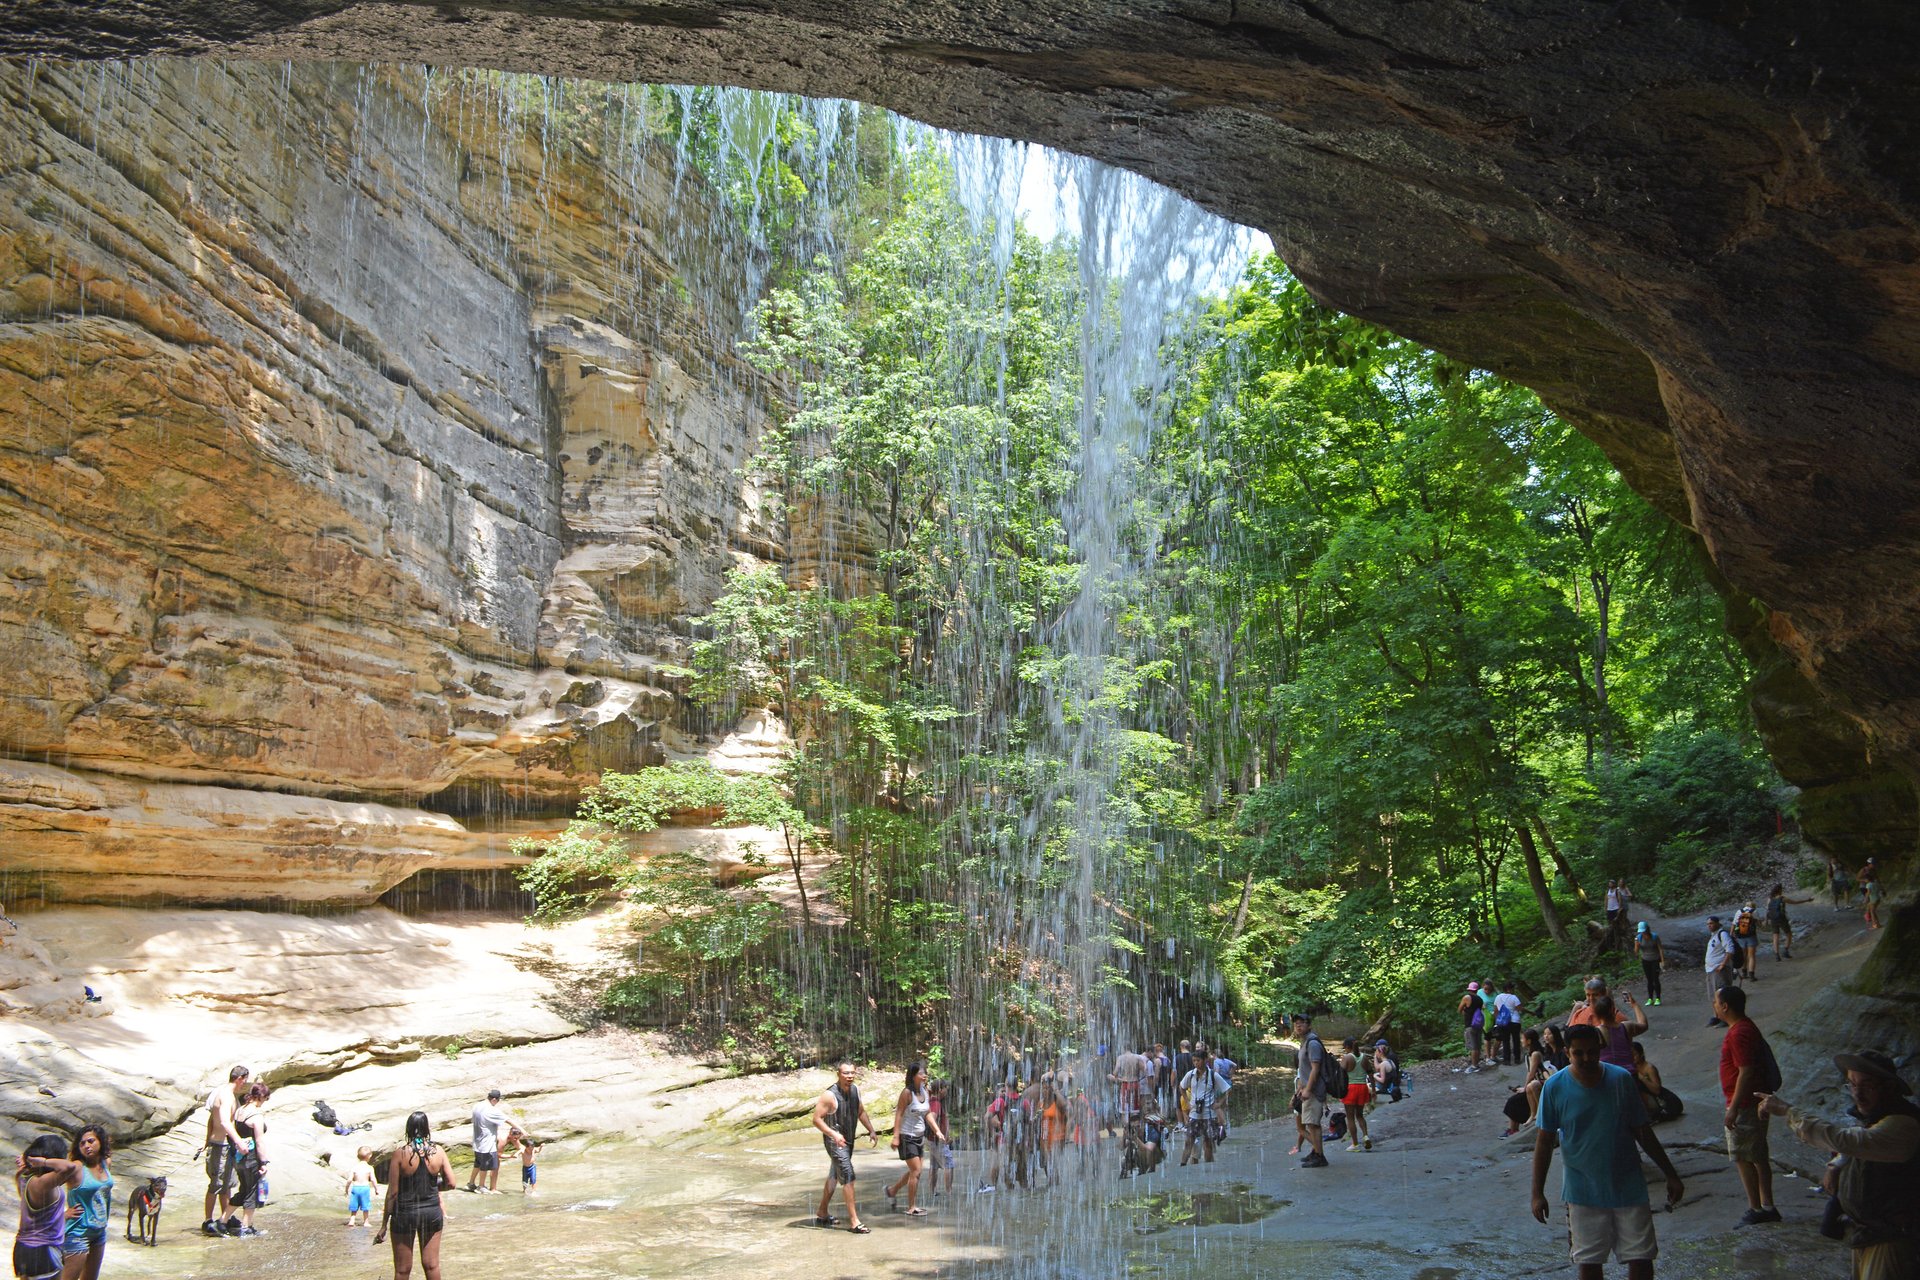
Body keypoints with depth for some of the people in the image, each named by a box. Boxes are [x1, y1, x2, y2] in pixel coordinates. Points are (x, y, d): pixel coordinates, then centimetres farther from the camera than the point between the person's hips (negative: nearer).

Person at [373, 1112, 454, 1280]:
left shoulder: (400, 1154, -11)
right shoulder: (438, 1152, -5)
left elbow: (392, 1192, -9)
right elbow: (450, 1183, -2)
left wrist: (384, 1225, -3)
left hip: (405, 1213, -2)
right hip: (432, 1212, 2)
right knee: (432, 1265, 12)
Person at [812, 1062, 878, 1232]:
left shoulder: (855, 1090, 2)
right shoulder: (830, 1095, -21)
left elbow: (861, 1112, 16)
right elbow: (816, 1119, -20)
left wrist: (871, 1131, 6)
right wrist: (833, 1134, -31)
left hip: (848, 1140, 8)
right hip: (835, 1140, -8)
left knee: (834, 1177, 19)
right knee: (848, 1177, -14)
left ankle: (822, 1214, 34)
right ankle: (854, 1221, -12)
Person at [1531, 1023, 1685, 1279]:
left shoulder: (1622, 1080, -8)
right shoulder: (1555, 1088, -11)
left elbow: (1642, 1131, 3)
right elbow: (1544, 1141, -4)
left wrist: (1670, 1175, 5)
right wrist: (1538, 1193, -5)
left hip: (1628, 1186, 1)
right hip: (1583, 1191, -1)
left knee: (1641, 1258, 4)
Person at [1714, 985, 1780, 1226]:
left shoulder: (1739, 1033, -21)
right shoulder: (1746, 1028, 11)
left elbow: (1746, 1072, -24)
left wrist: (1733, 1108, -22)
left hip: (1745, 1105, -10)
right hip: (1757, 1102, 10)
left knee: (1742, 1157, -2)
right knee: (1758, 1157, 14)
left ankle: (1755, 1209, 4)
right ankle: (1766, 1207, 20)